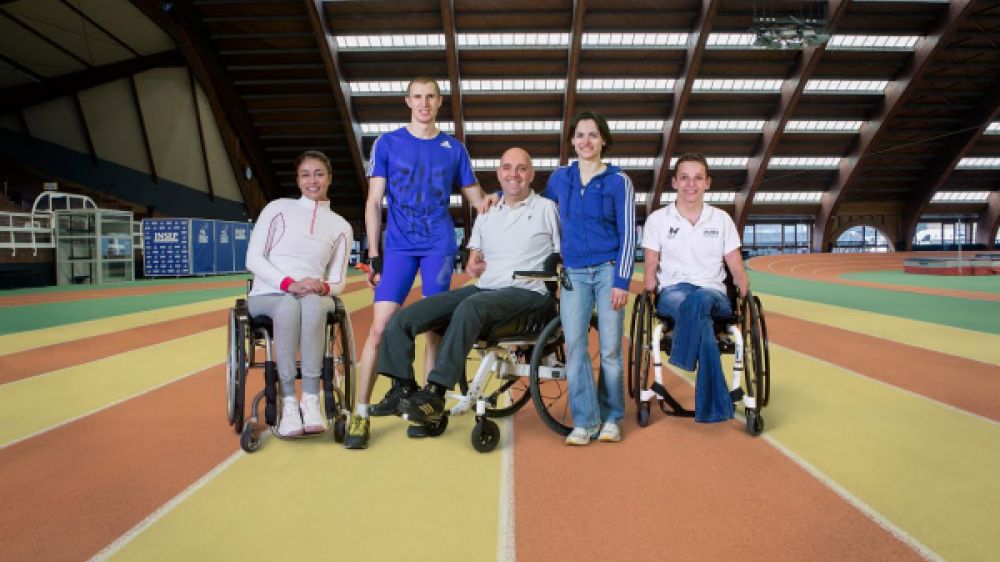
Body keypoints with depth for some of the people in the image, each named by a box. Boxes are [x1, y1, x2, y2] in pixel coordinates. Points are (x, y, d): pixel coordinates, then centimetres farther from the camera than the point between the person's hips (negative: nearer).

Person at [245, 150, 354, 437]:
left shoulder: (341, 227, 15)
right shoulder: (278, 208, 10)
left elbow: (338, 282, 13)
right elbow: (253, 258, 0)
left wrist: (323, 287, -13)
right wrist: (288, 284, -17)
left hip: (315, 298, 1)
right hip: (268, 296, -1)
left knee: (312, 303, -38)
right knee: (289, 305, -39)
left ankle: (311, 399, -38)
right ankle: (288, 401, -36)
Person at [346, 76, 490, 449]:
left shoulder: (454, 148, 10)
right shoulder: (387, 144, 6)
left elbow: (476, 199, 14)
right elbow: (373, 202, 3)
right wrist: (373, 253, -3)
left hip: (439, 246, 1)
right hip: (398, 246, -1)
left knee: (435, 328, 3)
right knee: (380, 328, -8)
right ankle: (361, 413, -1)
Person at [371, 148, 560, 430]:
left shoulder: (546, 208, 8)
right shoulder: (487, 213, 22)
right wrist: (472, 265, 6)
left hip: (526, 292, -5)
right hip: (484, 288, 6)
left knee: (471, 306, -40)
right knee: (402, 319, -12)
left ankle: (435, 393, -34)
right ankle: (404, 390, -4)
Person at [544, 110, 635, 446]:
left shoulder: (618, 181, 1)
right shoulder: (559, 178, 10)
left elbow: (628, 235, -2)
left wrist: (621, 281, -10)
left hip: (608, 270, -2)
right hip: (573, 273, 2)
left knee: (610, 348, 0)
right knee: (574, 346, -6)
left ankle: (611, 418, 15)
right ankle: (585, 421, 3)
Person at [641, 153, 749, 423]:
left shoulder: (721, 219, 12)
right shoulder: (658, 219, 9)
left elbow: (737, 270, 10)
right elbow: (651, 269, 6)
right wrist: (649, 299, -10)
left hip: (712, 292, 1)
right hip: (672, 291, -1)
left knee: (698, 301, -41)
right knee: (700, 318, -39)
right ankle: (716, 406, -38)